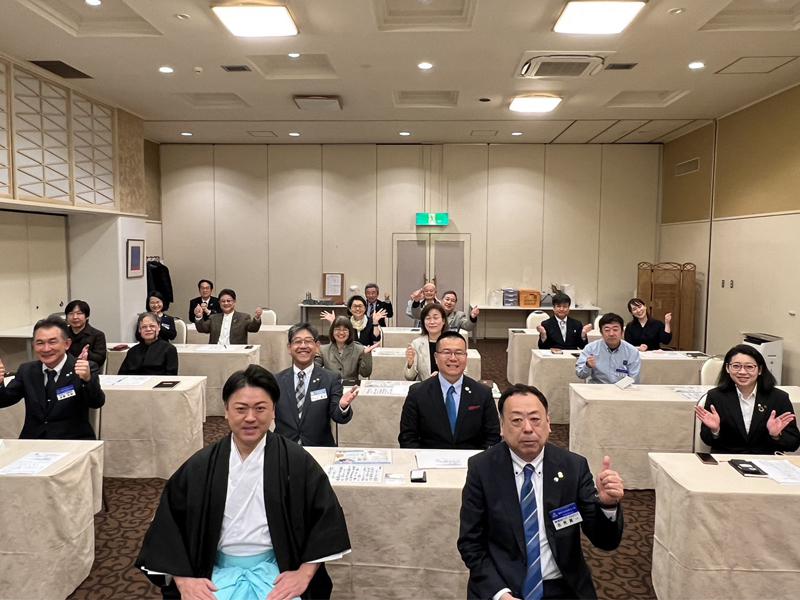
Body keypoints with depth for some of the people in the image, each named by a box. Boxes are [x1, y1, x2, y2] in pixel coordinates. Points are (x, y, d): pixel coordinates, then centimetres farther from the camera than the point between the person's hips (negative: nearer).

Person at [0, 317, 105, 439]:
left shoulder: (87, 368, -5)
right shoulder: (27, 370, 10)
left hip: (73, 442, -3)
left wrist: (88, 379, -37)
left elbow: (97, 403, -18)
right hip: (32, 441, 3)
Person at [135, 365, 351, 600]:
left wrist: (305, 574, -7)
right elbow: (168, 524, 5)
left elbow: (327, 517, -1)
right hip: (218, 572, 2)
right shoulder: (200, 466, -1)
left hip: (276, 571, -1)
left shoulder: (296, 462, -6)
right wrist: (183, 580, -3)